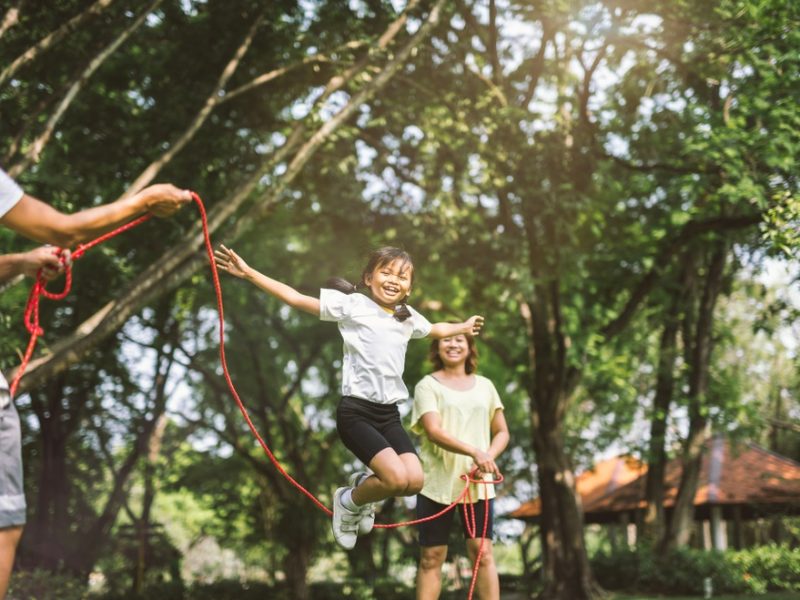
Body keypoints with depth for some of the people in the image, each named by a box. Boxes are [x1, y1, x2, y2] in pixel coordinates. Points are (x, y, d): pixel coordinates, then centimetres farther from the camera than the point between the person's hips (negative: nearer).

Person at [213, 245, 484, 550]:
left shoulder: (409, 318, 12)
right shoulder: (352, 304, -4)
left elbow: (436, 329, 36)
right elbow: (297, 298, -7)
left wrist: (463, 327, 50)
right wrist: (249, 273, -13)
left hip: (389, 413, 6)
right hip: (356, 411, -6)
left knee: (414, 481, -10)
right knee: (397, 478, -20)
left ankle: (364, 482, 23)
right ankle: (350, 501, 12)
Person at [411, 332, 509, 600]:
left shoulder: (484, 386, 13)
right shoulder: (428, 385, 0)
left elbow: (501, 432, 15)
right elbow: (433, 431, -13)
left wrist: (489, 457, -8)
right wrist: (474, 452, -26)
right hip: (437, 482, -2)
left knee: (482, 552, -4)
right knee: (431, 557, 1)